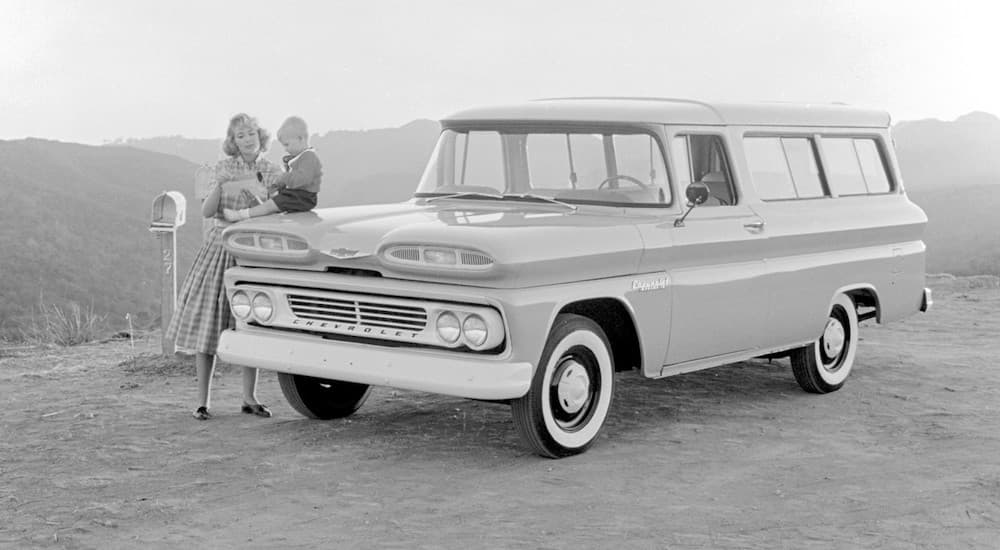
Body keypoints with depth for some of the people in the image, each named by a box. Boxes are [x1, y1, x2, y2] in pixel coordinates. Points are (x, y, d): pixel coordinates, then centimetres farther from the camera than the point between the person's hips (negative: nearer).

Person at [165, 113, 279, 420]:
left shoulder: (271, 173, 2)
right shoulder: (223, 168, 2)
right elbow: (207, 212, -5)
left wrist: (252, 189, -20)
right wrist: (220, 187, -23)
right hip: (219, 246, 0)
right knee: (206, 324, -3)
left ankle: (249, 398, 15)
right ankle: (203, 401, 3)